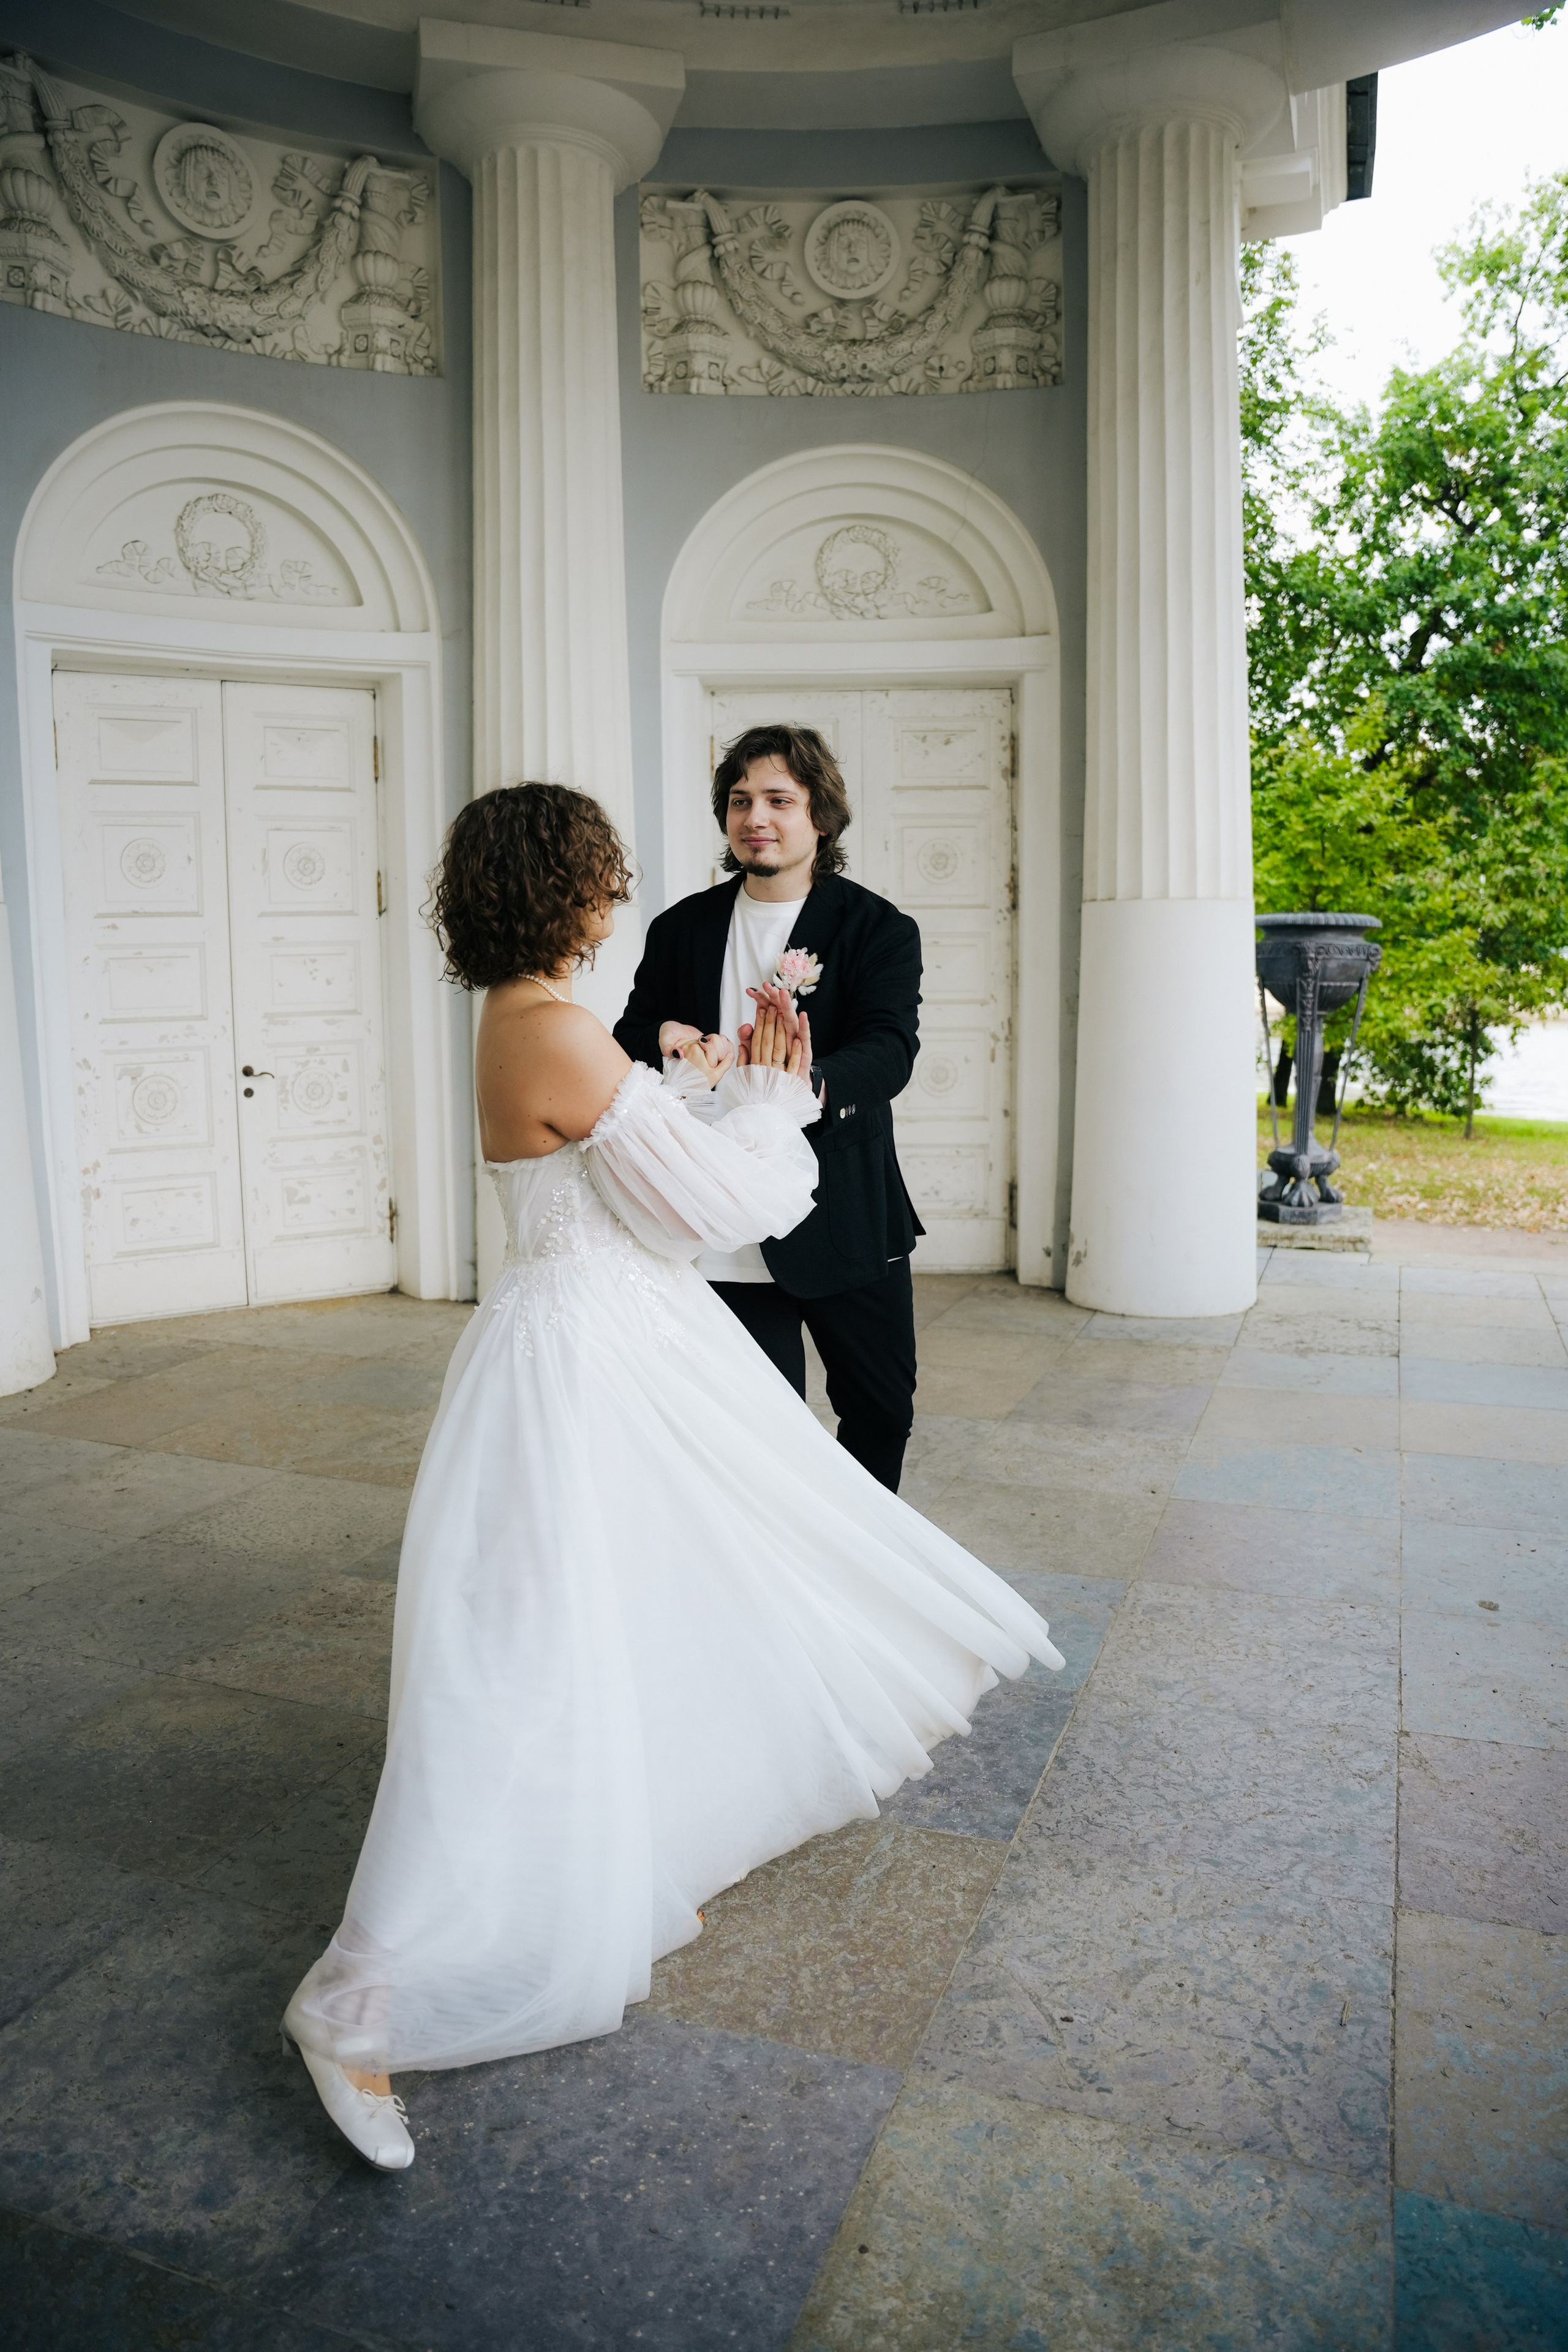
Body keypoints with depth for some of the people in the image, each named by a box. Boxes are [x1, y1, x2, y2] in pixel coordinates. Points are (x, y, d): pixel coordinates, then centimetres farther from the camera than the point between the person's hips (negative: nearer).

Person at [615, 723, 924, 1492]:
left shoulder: (880, 929, -2)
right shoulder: (681, 929, 7)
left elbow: (889, 1048, -18)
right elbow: (630, 1043, 10)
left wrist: (812, 1086, -41)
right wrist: (664, 1042, -16)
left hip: (847, 1220, -1)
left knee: (882, 1408, 14)